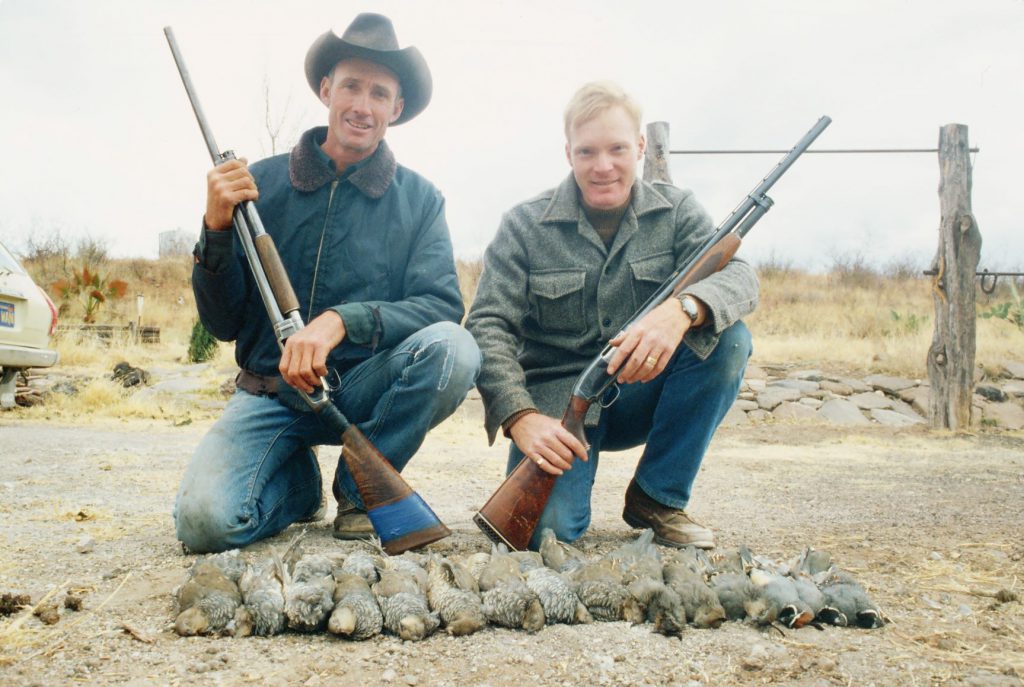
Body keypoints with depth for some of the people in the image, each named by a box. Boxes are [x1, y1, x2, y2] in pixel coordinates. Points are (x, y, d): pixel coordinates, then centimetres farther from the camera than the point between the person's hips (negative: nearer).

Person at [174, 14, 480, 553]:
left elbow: (441, 307, -11)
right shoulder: (262, 183, 0)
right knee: (206, 519, -26)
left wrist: (343, 320, -27)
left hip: (361, 389, 0)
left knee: (452, 348, -30)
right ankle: (302, 482, 11)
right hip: (271, 390, 0)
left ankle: (359, 488, -3)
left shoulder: (419, 199, 1)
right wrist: (217, 229, -16)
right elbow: (222, 324, 2)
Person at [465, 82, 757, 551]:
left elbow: (740, 277, -15)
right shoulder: (525, 226, -4)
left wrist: (683, 309, -39)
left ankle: (658, 498, -8)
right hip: (555, 400, -2)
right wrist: (520, 417, -28)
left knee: (726, 338, -24)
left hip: (642, 394, 3)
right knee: (544, 525, -27)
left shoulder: (676, 211, 1)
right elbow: (488, 325, -11)